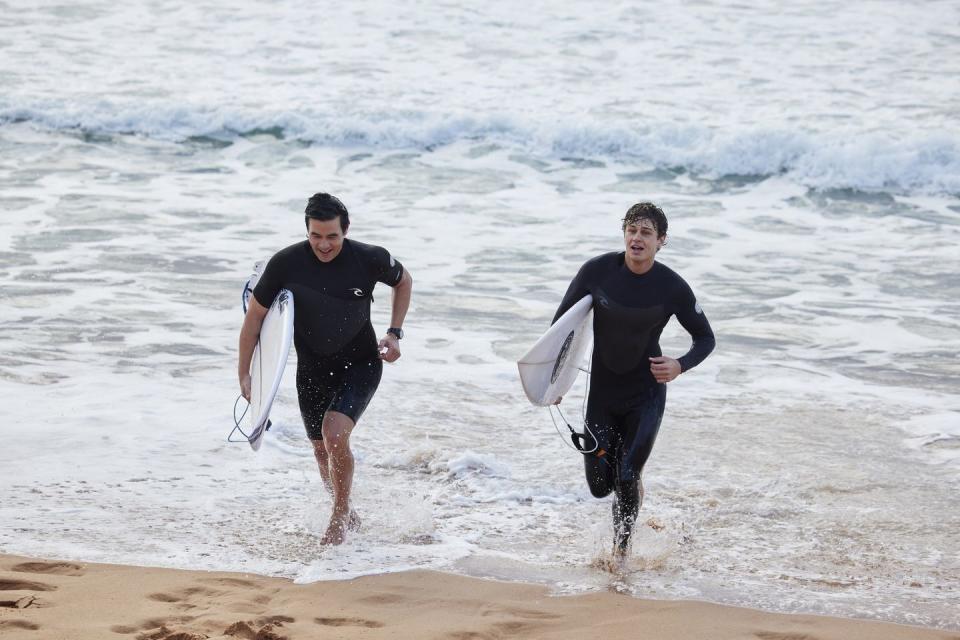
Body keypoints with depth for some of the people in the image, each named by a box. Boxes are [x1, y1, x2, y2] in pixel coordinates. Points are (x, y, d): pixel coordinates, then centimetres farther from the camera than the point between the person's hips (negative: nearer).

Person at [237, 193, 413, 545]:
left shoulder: (369, 259, -18)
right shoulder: (286, 263, -17)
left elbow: (403, 280, 6)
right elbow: (255, 315, -4)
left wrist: (394, 333, -2)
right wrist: (244, 374, -3)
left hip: (360, 364, -3)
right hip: (312, 368, 3)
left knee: (335, 434, -22)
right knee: (322, 450, 12)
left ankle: (339, 519, -2)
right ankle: (346, 514, 38)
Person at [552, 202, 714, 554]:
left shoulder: (672, 287, -14)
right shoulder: (597, 271, -12)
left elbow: (705, 338, -1)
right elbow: (563, 321, 2)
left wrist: (680, 366, -20)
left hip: (646, 395, -2)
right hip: (601, 391, 2)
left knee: (627, 478, -9)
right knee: (600, 485, 4)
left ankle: (620, 551, 12)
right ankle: (634, 489, 40)